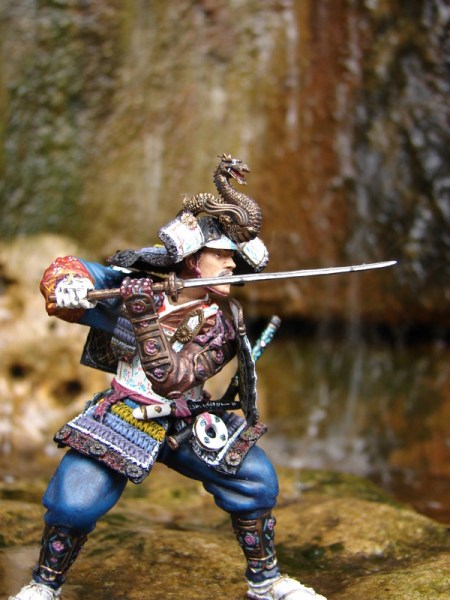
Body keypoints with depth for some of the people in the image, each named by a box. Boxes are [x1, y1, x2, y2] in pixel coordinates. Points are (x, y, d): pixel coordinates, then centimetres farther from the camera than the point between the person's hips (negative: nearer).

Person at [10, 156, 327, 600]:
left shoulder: (223, 320, -12)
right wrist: (67, 283, -34)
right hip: (121, 417, -2)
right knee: (73, 504, -16)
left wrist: (147, 321, -36)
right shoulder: (132, 282, -13)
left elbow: (171, 379, -24)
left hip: (188, 423, 2)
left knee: (254, 479, -9)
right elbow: (65, 270, -10)